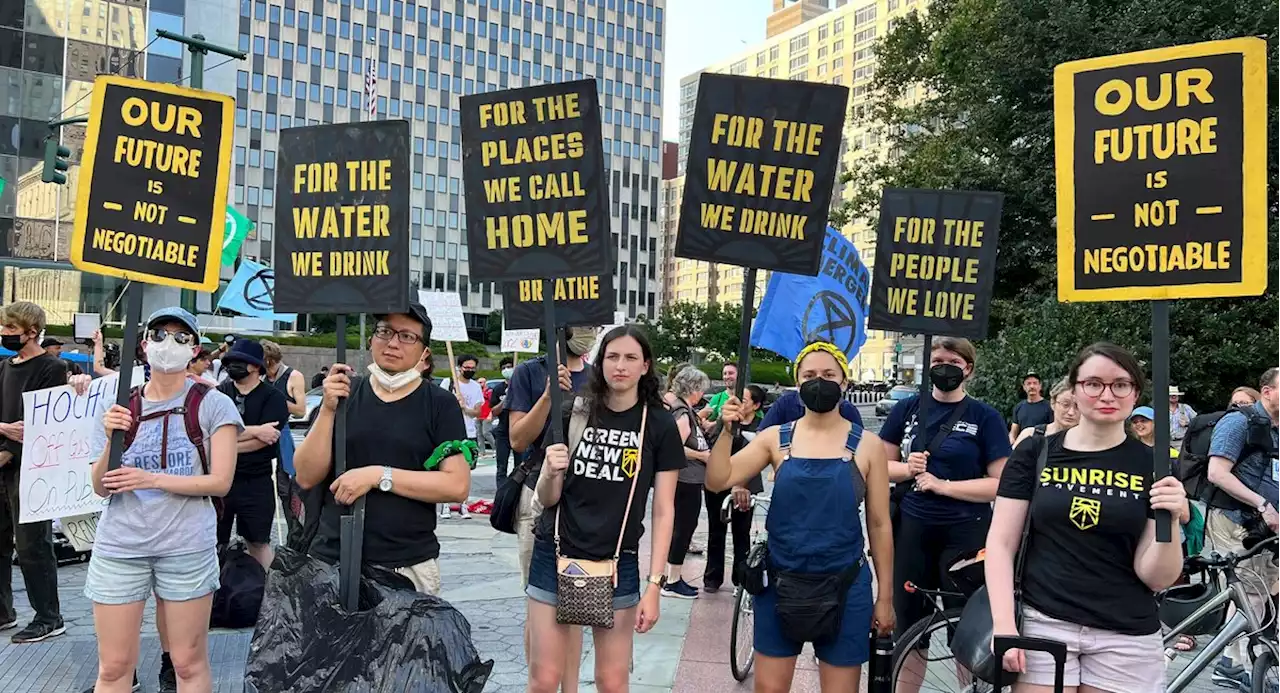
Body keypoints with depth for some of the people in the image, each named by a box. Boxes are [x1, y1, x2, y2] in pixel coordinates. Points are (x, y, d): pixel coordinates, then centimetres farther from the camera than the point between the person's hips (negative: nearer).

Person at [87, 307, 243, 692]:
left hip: (188, 546, -3)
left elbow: (221, 481, -8)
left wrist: (151, 479, -16)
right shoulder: (120, 406, 8)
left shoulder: (213, 405, -2)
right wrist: (111, 440, -9)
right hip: (118, 545, 3)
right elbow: (102, 488, 8)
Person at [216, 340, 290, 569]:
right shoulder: (220, 393, 4)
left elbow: (266, 440, -14)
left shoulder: (273, 398, -2)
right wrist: (255, 430, -18)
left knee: (258, 542, 11)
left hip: (256, 483, -2)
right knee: (214, 541, 8)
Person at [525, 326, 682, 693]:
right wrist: (552, 472, -18)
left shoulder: (660, 426, -3)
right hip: (555, 558, 1)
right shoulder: (573, 414, 0)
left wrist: (654, 584, -8)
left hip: (618, 564, -1)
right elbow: (546, 499, 4)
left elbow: (663, 511, -3)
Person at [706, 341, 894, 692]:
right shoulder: (776, 438, 1)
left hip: (844, 586, -1)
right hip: (781, 583, 1)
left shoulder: (867, 445, -2)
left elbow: (879, 524, 2)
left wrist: (885, 596, 3)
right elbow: (718, 481, -5)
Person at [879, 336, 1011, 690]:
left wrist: (943, 485, -17)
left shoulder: (985, 417, -4)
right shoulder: (907, 408, 5)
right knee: (909, 624, 11)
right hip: (911, 528, 3)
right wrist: (907, 468, -11)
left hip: (965, 534, -3)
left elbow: (1002, 484, -9)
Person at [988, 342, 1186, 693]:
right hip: (1043, 625, -1)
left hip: (1127, 638, 1)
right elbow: (1001, 545, -1)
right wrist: (1004, 625, -11)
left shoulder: (1154, 466, 1)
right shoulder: (1035, 452, -1)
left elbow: (1157, 579, -2)